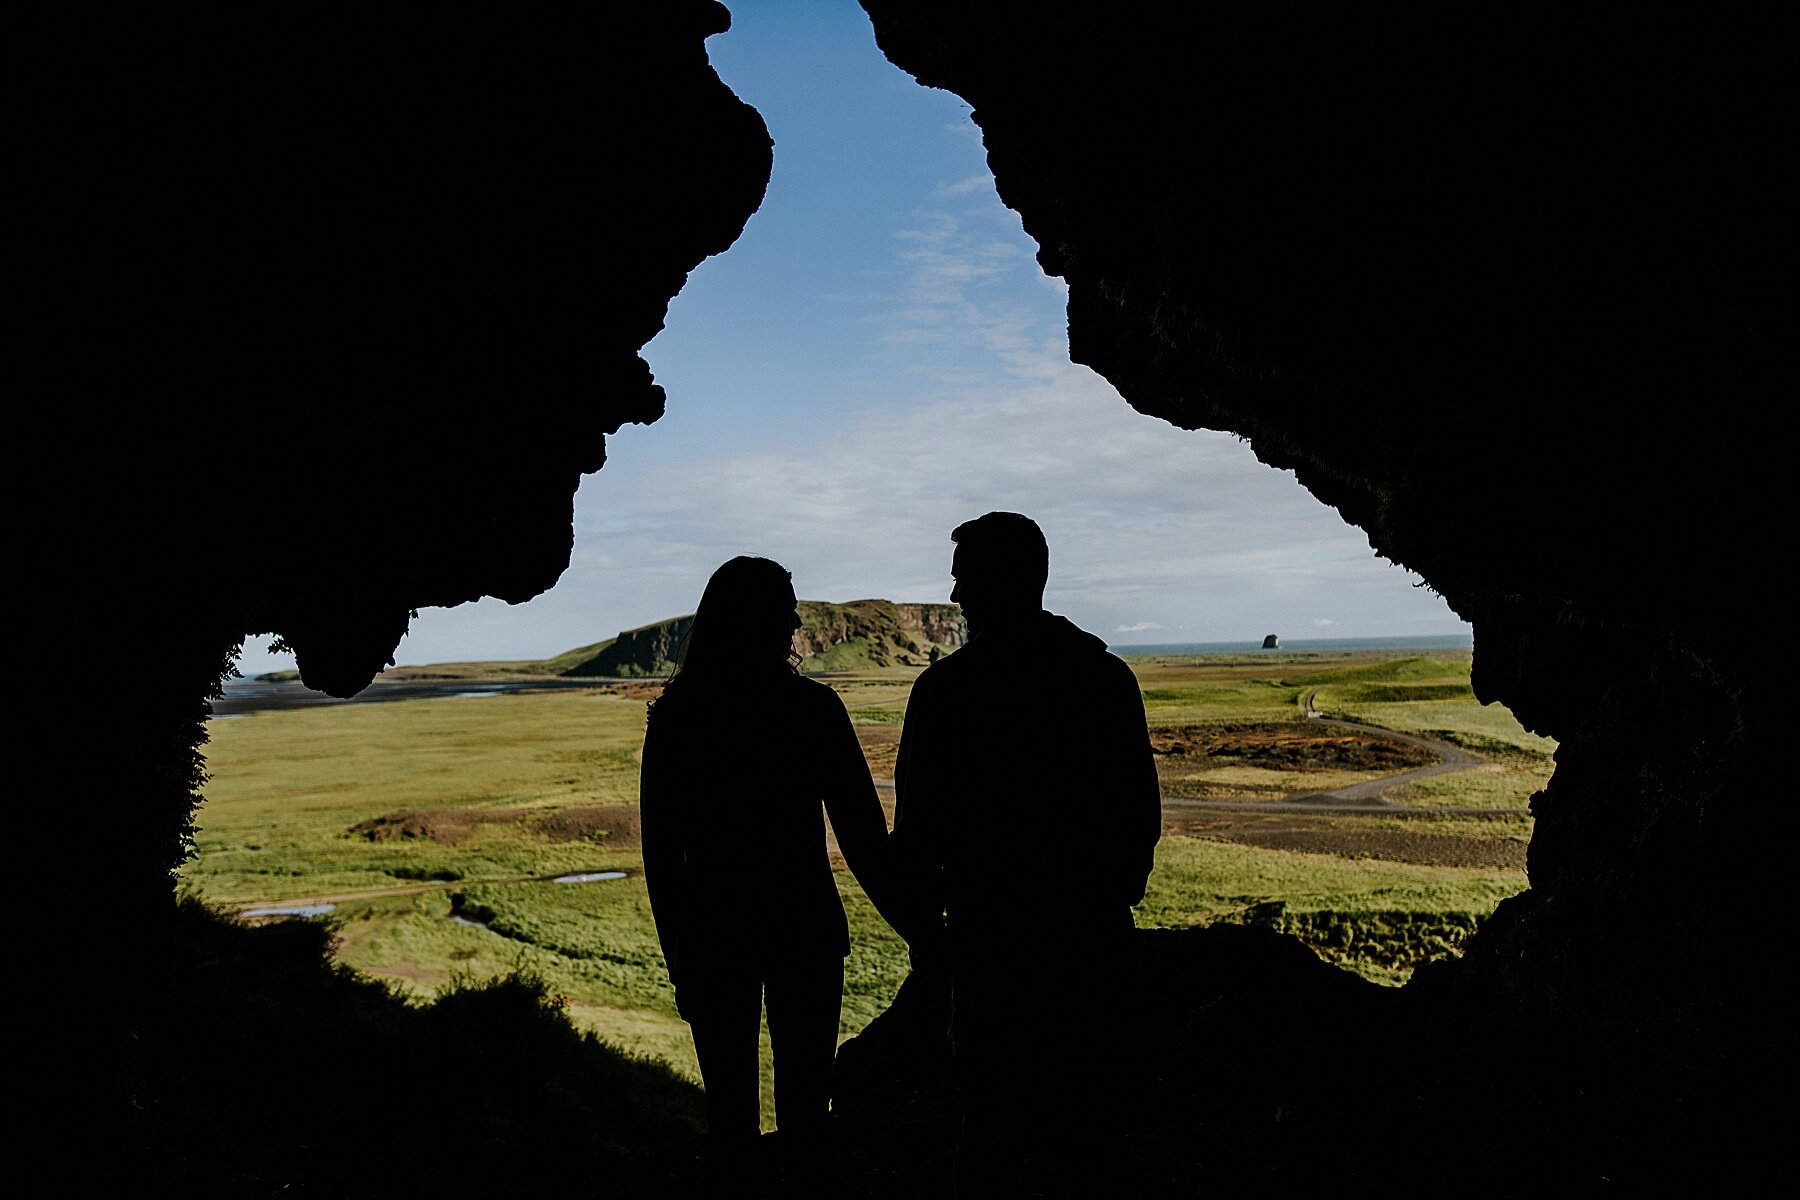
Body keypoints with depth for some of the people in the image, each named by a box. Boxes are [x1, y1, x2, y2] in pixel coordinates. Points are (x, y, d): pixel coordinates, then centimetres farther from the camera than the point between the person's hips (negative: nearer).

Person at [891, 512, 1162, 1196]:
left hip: (993, 929, -3)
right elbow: (1142, 810, 5)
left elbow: (918, 825, -8)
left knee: (993, 1099, 10)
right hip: (1095, 929, 3)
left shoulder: (948, 685, -11)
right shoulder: (1109, 676, 0)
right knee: (1082, 1093, 18)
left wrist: (922, 926, 3)